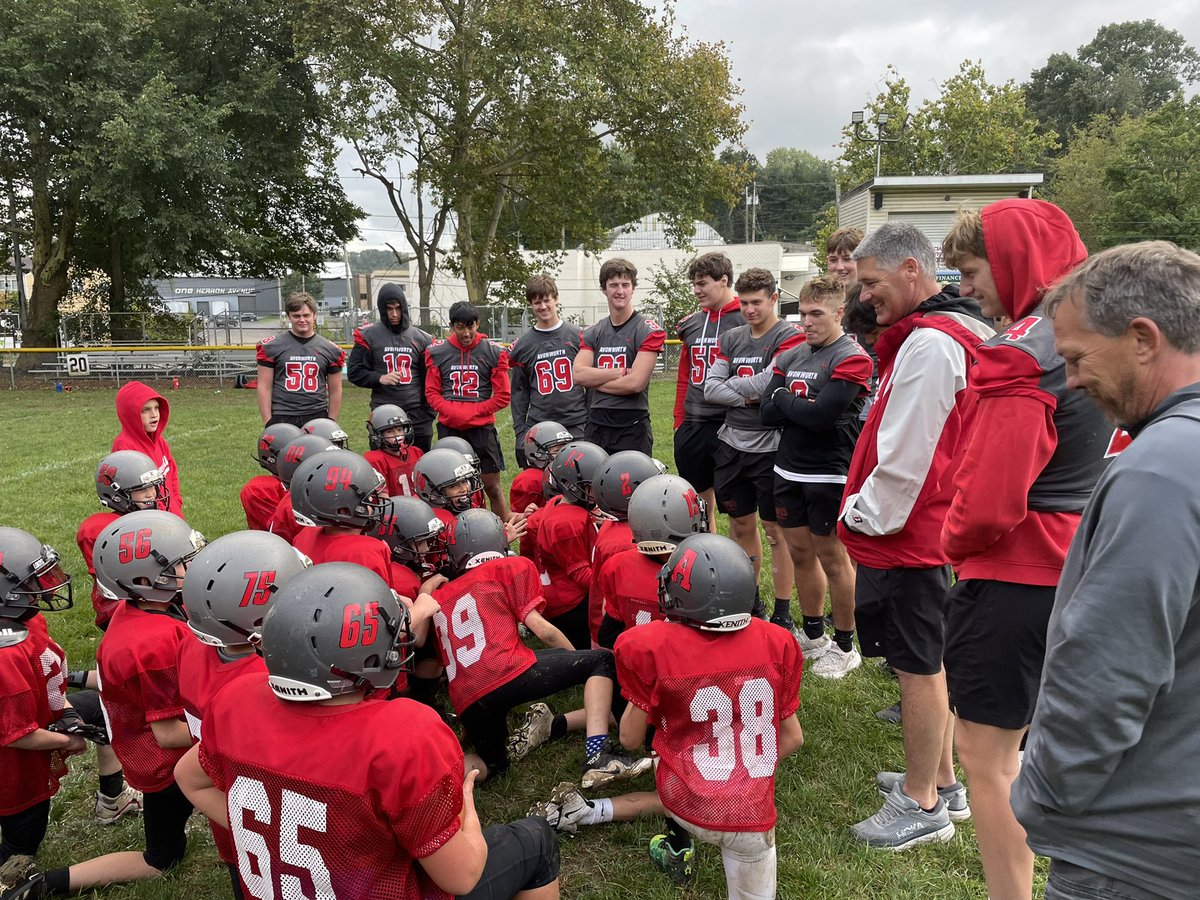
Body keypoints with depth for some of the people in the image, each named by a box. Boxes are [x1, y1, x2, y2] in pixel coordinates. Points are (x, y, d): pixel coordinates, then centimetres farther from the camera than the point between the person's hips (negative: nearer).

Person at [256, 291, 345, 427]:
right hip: (281, 418, -1)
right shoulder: (272, 346, 4)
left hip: (318, 417, 2)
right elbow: (264, 387, 2)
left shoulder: (329, 349, 9)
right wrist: (268, 422, -4)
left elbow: (335, 391, 11)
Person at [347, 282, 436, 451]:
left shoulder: (421, 338, 7)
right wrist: (379, 378, -14)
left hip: (417, 414, 2)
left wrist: (428, 412, 5)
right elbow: (354, 372, 2)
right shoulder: (369, 336, 1)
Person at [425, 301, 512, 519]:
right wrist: (451, 411, -12)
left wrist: (474, 412, -11)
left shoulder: (493, 353, -2)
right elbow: (432, 392, 5)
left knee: (492, 486, 2)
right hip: (448, 427, 2)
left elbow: (503, 396, -1)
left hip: (482, 427, -1)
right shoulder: (437, 353, 2)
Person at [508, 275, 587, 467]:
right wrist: (519, 430, 5)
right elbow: (519, 391, 11)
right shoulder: (522, 345, 8)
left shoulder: (577, 335, 3)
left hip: (576, 424, -1)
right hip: (537, 427, 1)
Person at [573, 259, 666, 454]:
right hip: (596, 425, 5)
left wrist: (594, 381, -5)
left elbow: (636, 383, -16)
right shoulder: (592, 333, 11)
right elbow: (579, 375, -4)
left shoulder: (648, 331, -6)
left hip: (632, 426, -5)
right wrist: (620, 373, -13)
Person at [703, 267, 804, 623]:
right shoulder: (731, 339, 10)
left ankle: (783, 614, 15)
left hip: (770, 446, -6)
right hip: (732, 444, 6)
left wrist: (730, 385, -6)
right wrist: (748, 396, -12)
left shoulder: (789, 337, -8)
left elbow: (768, 383, -21)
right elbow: (710, 388, 2)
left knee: (776, 530, 3)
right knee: (741, 524, 15)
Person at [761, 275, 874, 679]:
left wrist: (785, 400, -8)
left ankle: (845, 647, 19)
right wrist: (805, 406, -13)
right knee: (800, 552, 14)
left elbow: (822, 415, -23)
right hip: (789, 471, 7)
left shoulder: (851, 358, -12)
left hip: (830, 475, -7)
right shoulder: (791, 356, 9)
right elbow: (768, 413, 1)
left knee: (832, 557, 4)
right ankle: (813, 636, 31)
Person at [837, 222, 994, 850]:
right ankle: (942, 779, 35)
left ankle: (922, 806, 17)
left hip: (902, 535, -10)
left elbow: (904, 459, -23)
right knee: (929, 662, 20)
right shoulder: (960, 333, 12)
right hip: (930, 529, 10)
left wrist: (866, 516, -10)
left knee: (917, 667, 2)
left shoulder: (928, 344, -20)